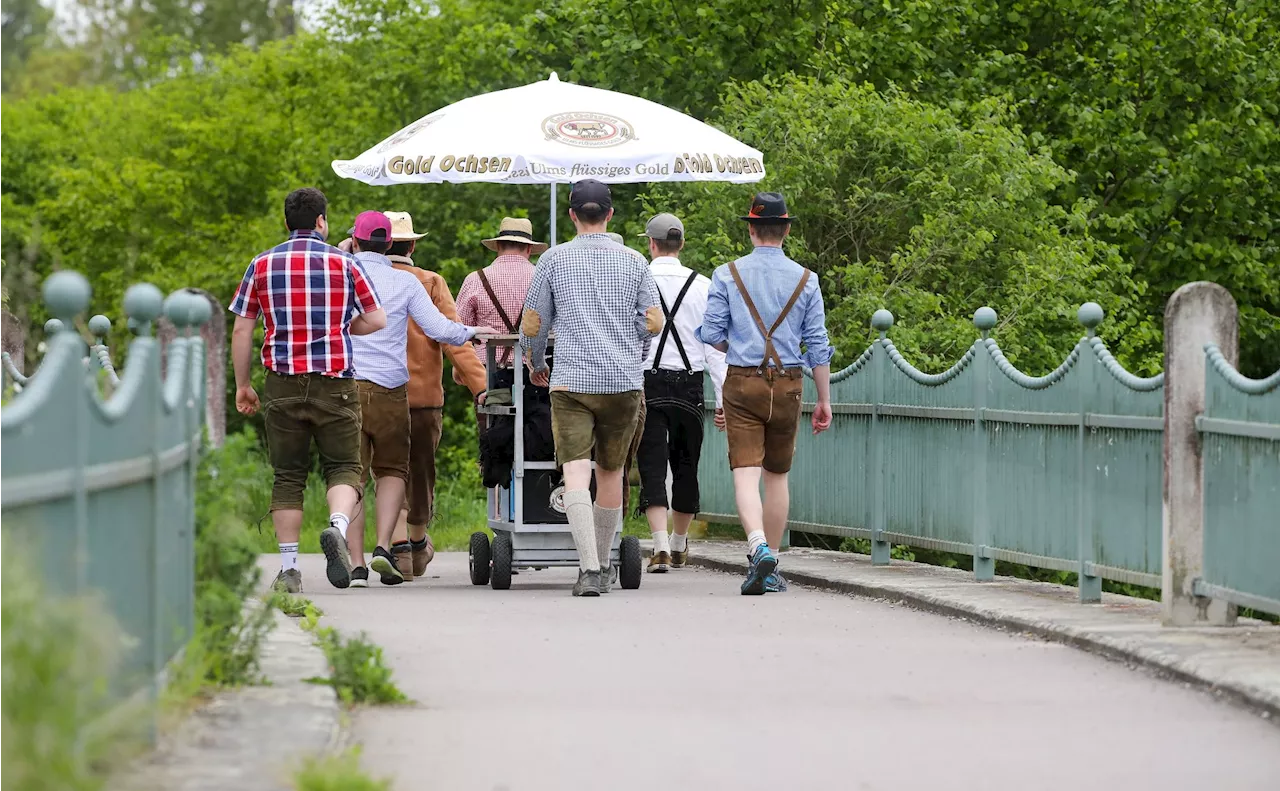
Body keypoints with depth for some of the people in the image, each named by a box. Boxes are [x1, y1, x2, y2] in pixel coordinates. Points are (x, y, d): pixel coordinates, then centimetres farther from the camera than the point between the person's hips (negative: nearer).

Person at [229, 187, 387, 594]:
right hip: (334, 383, -1)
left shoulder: (263, 265, 5)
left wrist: (242, 385, 12)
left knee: (287, 477, 8)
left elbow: (241, 331, 5)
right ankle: (337, 526, -23)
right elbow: (376, 320, 2)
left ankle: (289, 568, 5)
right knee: (343, 467, 6)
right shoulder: (342, 263, 1)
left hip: (283, 385, 2)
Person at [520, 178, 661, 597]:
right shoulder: (633, 263, 7)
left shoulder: (555, 260, 3)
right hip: (625, 383, 3)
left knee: (576, 473, -10)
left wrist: (536, 366, 25)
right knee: (610, 472, 16)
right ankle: (602, 565, 26)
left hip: (571, 382, -2)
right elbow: (654, 324, 6)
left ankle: (589, 568, -26)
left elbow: (531, 326, 6)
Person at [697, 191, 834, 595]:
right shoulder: (805, 280, 1)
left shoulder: (728, 275, -3)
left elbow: (711, 333, -3)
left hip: (743, 382, -2)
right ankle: (772, 567, 17)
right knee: (777, 475, 13)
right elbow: (818, 344, 1)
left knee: (746, 473, -6)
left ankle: (758, 548, -30)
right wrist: (824, 400, 7)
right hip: (788, 384, 2)